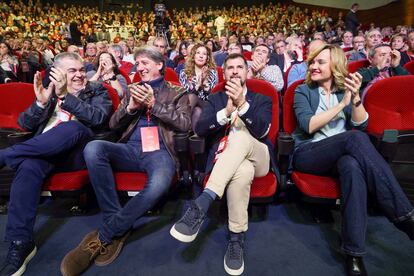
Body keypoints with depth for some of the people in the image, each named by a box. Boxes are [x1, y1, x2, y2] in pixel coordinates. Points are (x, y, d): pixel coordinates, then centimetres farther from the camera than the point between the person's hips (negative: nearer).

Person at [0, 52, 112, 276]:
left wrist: (65, 95, -15)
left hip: (76, 151, -2)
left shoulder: (97, 91, 12)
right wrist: (41, 102, -5)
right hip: (43, 150, 3)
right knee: (29, 166, -31)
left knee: (73, 127, -34)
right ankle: (20, 243, -26)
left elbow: (98, 118, -10)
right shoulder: (49, 90, 22)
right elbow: (25, 124, 13)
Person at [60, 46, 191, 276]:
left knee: (159, 183, -38)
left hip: (158, 151, -3)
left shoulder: (177, 93, 16)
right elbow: (113, 124, 18)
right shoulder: (133, 90, 25)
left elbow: (184, 124, 0)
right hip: (130, 149, 4)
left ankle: (103, 235, -19)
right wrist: (131, 107, -3)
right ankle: (117, 227, -20)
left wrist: (154, 104, -7)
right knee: (93, 148, -29)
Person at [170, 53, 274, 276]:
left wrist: (241, 104, -27)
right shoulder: (214, 99, 19)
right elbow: (200, 129, -1)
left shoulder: (262, 100, 15)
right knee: (242, 170, -38)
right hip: (223, 160, 1)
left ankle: (202, 203, -43)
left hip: (257, 158, 0)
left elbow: (261, 130, -8)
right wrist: (226, 112, -19)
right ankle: (237, 237, -24)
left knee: (241, 134, -36)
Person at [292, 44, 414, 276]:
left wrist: (356, 98, -13)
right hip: (308, 155, -3)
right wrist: (341, 104, -12)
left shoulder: (346, 90, 17)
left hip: (341, 154, 3)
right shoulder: (304, 91, 8)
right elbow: (309, 126, -10)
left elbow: (361, 124, 3)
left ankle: (354, 253, -35)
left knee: (352, 166, -38)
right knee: (355, 138, -34)